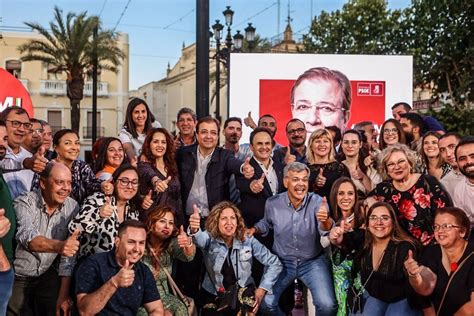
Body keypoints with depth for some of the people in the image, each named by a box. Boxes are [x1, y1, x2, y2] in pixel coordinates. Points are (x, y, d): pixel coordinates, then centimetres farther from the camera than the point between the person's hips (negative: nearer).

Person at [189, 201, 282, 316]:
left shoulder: (248, 240, -6)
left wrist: (261, 291, -13)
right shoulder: (210, 238, -9)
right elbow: (200, 238, -33)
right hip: (214, 296, 0)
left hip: (244, 294, 1)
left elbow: (274, 263, -4)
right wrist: (194, 229, -56)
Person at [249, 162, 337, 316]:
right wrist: (254, 229, -4)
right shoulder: (272, 203, -8)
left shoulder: (317, 202, -15)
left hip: (313, 262, -1)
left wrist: (325, 220, -54)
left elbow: (327, 232, -32)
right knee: (265, 303, -11)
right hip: (281, 261, 2)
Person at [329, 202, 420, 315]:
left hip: (402, 300, -3)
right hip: (373, 296, 3)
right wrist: (337, 239, -53)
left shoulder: (406, 247, -21)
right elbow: (345, 240, -31)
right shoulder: (361, 238, -11)